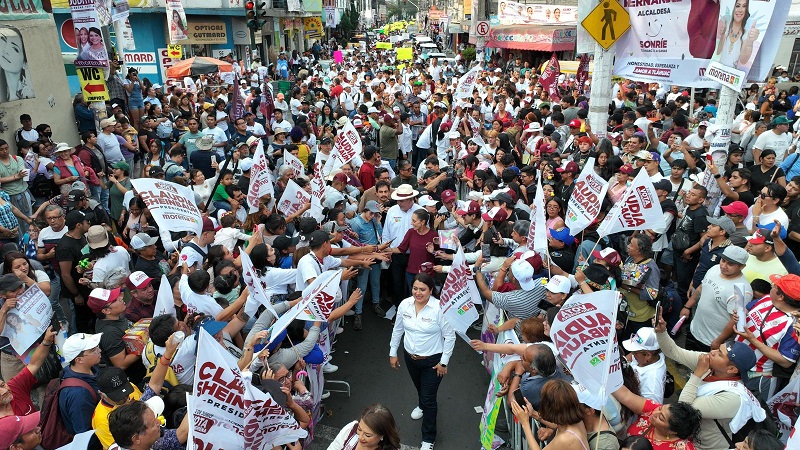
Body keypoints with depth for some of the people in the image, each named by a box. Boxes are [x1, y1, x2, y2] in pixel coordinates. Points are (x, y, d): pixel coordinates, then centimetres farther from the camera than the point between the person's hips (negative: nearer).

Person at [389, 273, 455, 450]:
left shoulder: (439, 308, -26)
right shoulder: (405, 304, -12)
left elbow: (450, 336, -16)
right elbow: (397, 330, 3)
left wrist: (444, 362, -12)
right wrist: (393, 353, 8)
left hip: (432, 360, -4)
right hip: (410, 357, 5)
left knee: (429, 399, 3)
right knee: (419, 387, 30)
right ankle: (422, 405, 63)